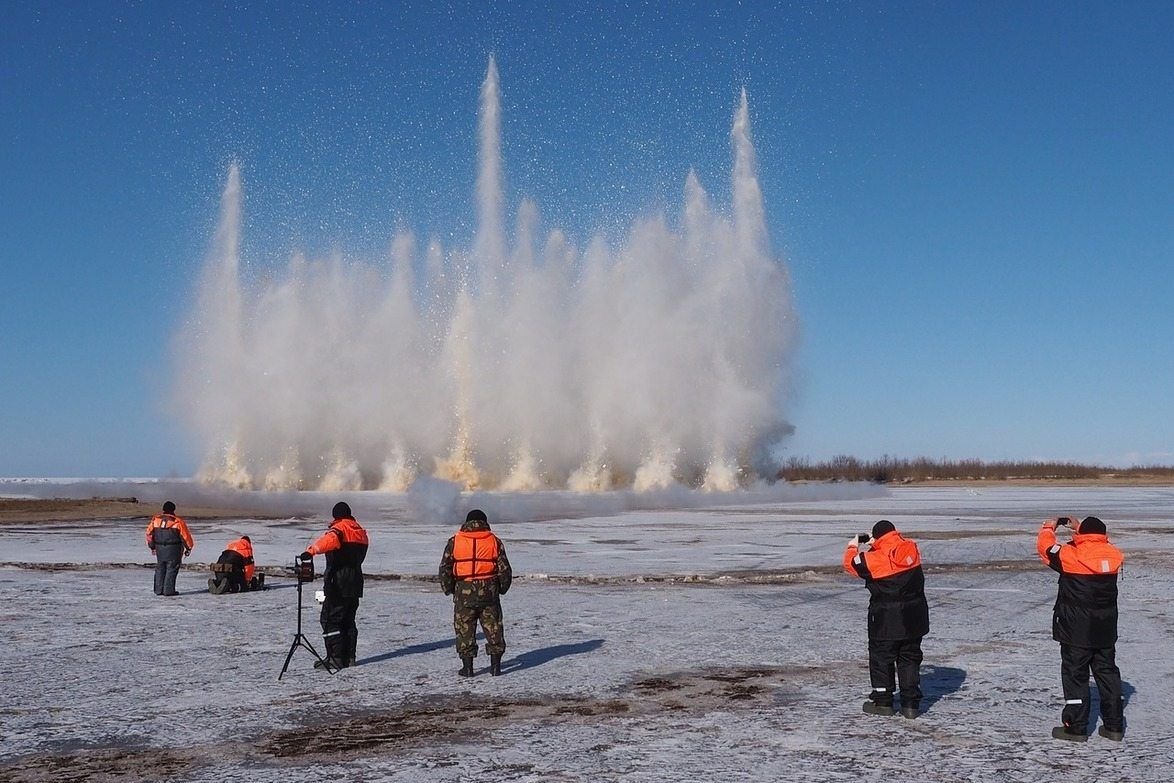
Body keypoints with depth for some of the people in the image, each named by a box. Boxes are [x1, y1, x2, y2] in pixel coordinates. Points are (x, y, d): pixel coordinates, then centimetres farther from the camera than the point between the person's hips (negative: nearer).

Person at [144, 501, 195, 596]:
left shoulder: (155, 520, 3)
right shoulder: (178, 522, -7)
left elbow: (149, 533, 9)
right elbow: (186, 536, -5)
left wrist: (152, 546, 21)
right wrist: (188, 548, 8)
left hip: (159, 549, 4)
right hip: (173, 549, -4)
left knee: (160, 569, 15)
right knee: (171, 569, 1)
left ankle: (159, 590, 15)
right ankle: (169, 590, -3)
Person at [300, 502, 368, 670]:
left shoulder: (339, 528, -11)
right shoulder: (361, 531, 15)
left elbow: (330, 540, -34)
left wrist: (311, 551, -46)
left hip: (338, 583, -8)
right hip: (355, 583, 8)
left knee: (330, 620, -5)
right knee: (348, 620, 15)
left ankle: (335, 658, -9)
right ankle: (349, 657, 16)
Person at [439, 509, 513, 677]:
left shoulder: (455, 541, 2)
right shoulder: (494, 541, 3)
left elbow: (445, 568, 0)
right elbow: (504, 569, 3)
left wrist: (448, 589, 12)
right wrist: (502, 588, 17)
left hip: (464, 592, -1)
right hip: (489, 592, 1)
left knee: (465, 629, 8)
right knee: (493, 628, 10)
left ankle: (467, 666, 9)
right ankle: (495, 664, 11)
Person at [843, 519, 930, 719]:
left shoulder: (876, 558, -19)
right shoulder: (911, 548, -3)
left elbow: (851, 563, -3)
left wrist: (853, 547, 15)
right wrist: (871, 545, 16)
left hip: (886, 619, -5)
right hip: (913, 618, 5)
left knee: (881, 657, 10)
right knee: (910, 658, 13)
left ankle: (882, 701, 16)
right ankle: (911, 703, 14)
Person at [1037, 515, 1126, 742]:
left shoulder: (1071, 555, -16)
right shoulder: (1114, 555, -1)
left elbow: (1045, 546, -2)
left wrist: (1049, 526, 15)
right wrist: (1078, 528, 22)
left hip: (1076, 630, -5)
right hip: (1105, 630, 5)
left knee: (1075, 675, 2)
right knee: (1107, 672, 15)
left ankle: (1076, 728, 5)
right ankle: (1114, 726, 20)